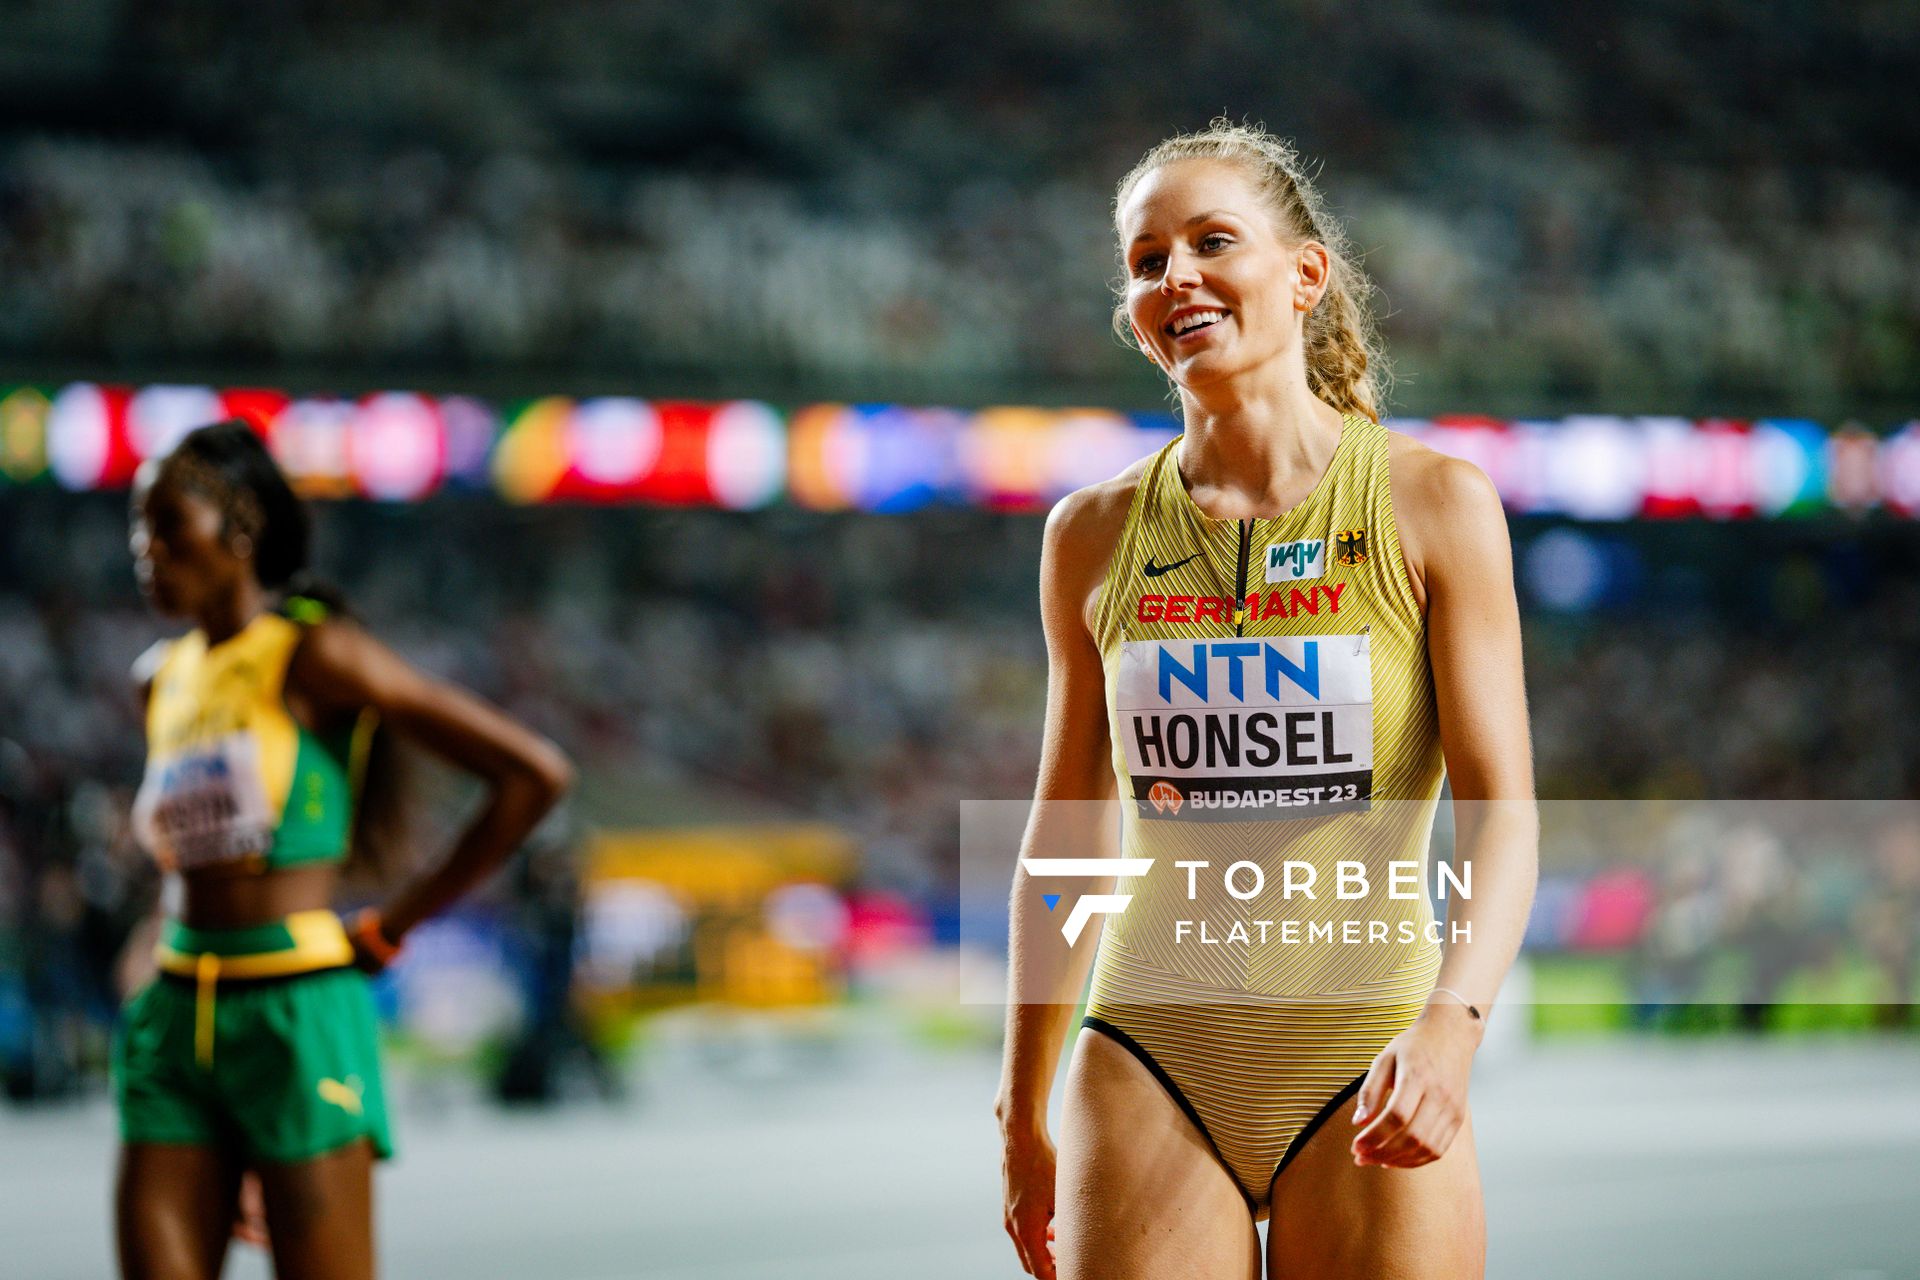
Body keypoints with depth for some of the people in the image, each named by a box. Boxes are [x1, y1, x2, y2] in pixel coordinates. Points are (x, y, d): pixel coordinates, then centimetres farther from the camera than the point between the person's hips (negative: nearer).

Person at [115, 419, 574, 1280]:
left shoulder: (313, 655, -8)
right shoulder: (162, 678, 13)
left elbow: (536, 773, -10)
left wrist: (394, 925, -5)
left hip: (299, 1018, -6)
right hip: (177, 1024, 7)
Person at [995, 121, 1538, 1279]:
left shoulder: (1435, 506, -2)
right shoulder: (1094, 536, 6)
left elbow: (1501, 809, -7)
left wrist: (1450, 1026, -23)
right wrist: (1021, 1117, 15)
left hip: (1369, 1073, -2)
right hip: (1151, 1067, 2)